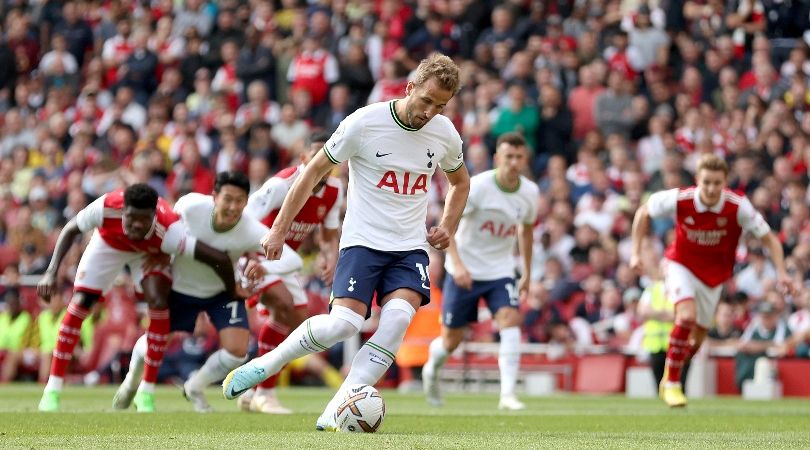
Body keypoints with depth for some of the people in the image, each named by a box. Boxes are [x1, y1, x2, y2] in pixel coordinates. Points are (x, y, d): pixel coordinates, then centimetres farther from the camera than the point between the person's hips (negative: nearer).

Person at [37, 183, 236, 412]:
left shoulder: (168, 231, -44)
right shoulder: (107, 207, -40)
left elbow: (220, 259, -41)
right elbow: (70, 230, -18)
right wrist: (51, 273, -25)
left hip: (150, 252, -1)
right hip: (108, 243, 1)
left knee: (158, 301, -23)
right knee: (79, 305, -9)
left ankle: (146, 394, -11)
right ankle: (52, 392, 1)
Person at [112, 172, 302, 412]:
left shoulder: (252, 231, -32)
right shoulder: (190, 206, -30)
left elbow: (293, 259, -38)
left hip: (223, 291, 0)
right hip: (181, 287, 0)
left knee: (237, 350, -17)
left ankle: (194, 388, 16)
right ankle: (132, 382, 45)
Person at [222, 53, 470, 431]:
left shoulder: (445, 133, 2)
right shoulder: (365, 122, -11)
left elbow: (460, 181, 24)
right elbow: (314, 171, -2)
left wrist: (448, 227, 6)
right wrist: (279, 229, -3)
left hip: (411, 247, 3)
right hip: (362, 240, -3)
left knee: (399, 315, -24)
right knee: (344, 323, -22)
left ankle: (334, 414, -20)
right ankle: (265, 365, 4)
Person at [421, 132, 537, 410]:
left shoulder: (530, 192, -3)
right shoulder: (477, 186, -19)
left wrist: (527, 273, 16)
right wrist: (457, 263, -33)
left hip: (501, 271, 3)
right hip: (465, 270, -3)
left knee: (511, 319, -23)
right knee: (452, 339, 6)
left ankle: (508, 395, -27)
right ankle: (432, 369, 42)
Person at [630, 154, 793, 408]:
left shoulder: (738, 207, -23)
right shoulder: (679, 200, -24)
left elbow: (769, 239, -14)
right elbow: (643, 213, -5)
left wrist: (781, 272, -27)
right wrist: (636, 252, -8)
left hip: (713, 275, 3)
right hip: (682, 265, -2)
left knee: (696, 341, 10)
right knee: (687, 316, -29)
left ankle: (669, 372, 43)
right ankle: (672, 384, -15)